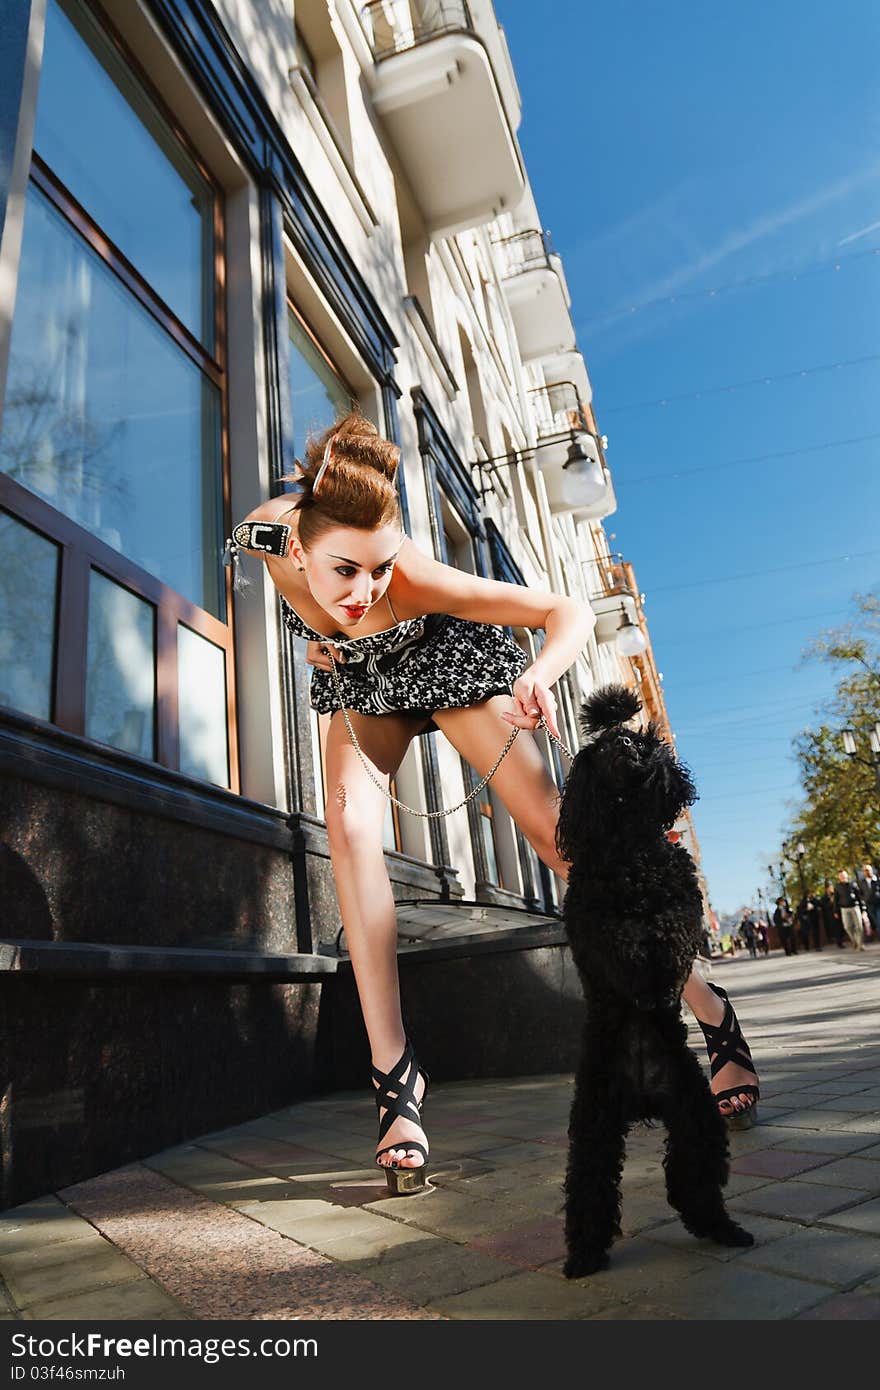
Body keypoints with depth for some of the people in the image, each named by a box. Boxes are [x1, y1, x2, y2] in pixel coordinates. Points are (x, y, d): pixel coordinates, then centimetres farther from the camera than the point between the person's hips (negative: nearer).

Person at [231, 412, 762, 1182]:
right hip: (362, 682, 4)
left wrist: (538, 676, -56)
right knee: (349, 817, -24)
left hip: (446, 659, -3)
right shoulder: (265, 533, -31)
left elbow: (572, 613, -35)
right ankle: (395, 1075, -20)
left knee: (551, 826, -9)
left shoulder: (417, 579, -40)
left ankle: (709, 1009, 6)